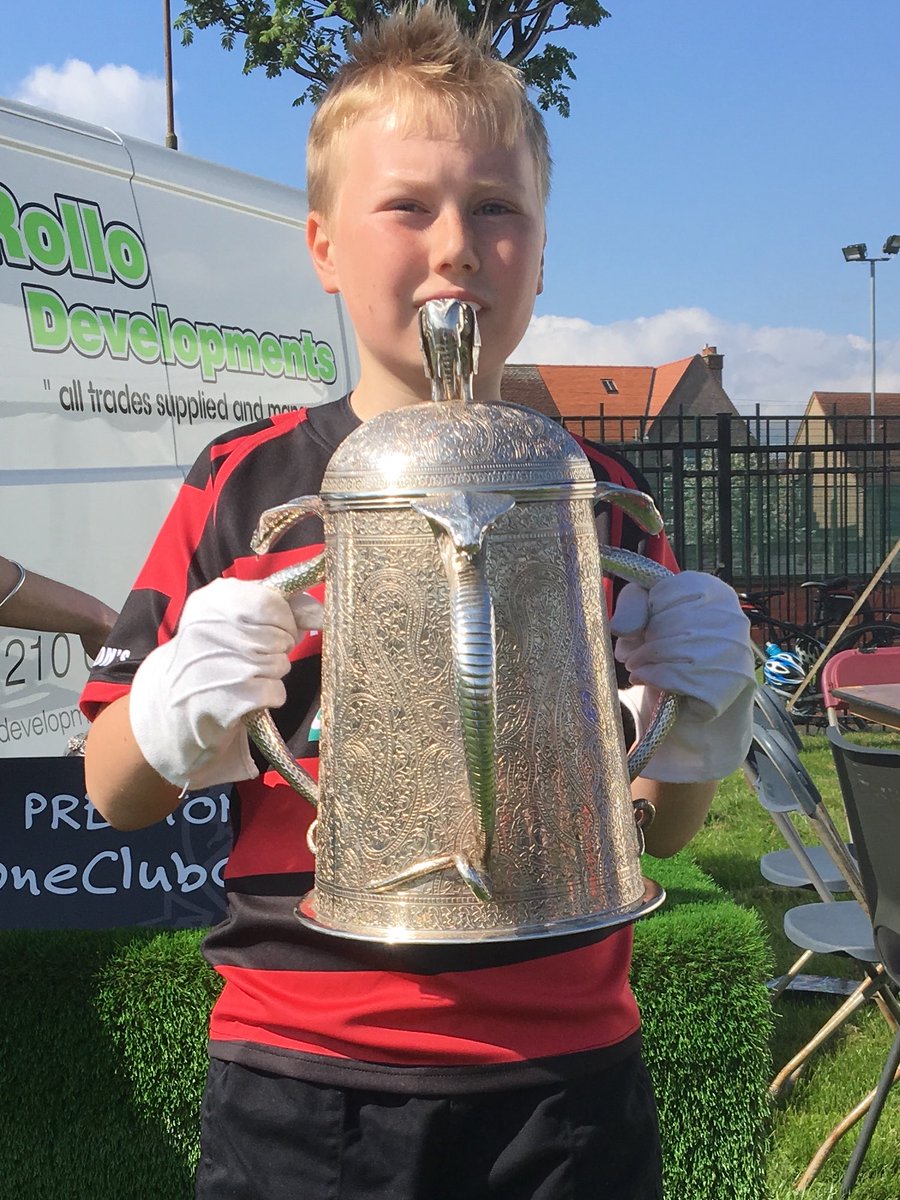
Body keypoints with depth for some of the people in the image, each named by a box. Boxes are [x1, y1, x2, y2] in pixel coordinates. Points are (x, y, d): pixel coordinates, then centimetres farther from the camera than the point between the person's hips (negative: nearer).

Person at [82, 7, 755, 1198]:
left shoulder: (597, 495, 1)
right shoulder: (244, 488, -4)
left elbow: (662, 827, 8)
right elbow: (115, 796, 2)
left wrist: (694, 716, -12)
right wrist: (174, 715, -18)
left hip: (566, 1080, 1)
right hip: (303, 1096, -1)